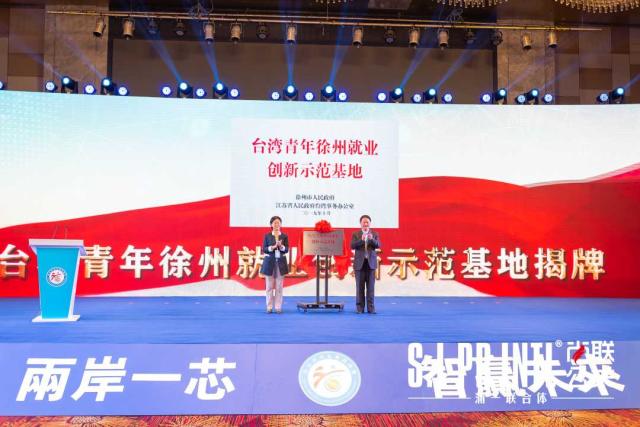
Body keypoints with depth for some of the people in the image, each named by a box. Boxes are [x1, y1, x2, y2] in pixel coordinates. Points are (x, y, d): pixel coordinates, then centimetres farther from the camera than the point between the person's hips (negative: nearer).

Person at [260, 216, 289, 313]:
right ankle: (269, 307, 9)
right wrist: (272, 247, -19)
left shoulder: (284, 236, 4)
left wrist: (281, 246, -21)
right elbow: (264, 249, -4)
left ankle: (278, 307, 8)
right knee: (269, 286, 2)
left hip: (281, 262, 1)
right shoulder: (267, 236, 2)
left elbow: (287, 250, -2)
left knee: (279, 286, 3)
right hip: (269, 262, -1)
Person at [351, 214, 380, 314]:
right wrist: (361, 240, -23)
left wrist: (372, 239, -24)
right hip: (360, 263, -1)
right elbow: (352, 246, -8)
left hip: (371, 262, 1)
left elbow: (378, 245, -5)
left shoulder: (374, 234, 8)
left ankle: (371, 308, 5)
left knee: (371, 286, 0)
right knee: (360, 287, 3)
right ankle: (360, 308, 9)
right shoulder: (355, 234, 5)